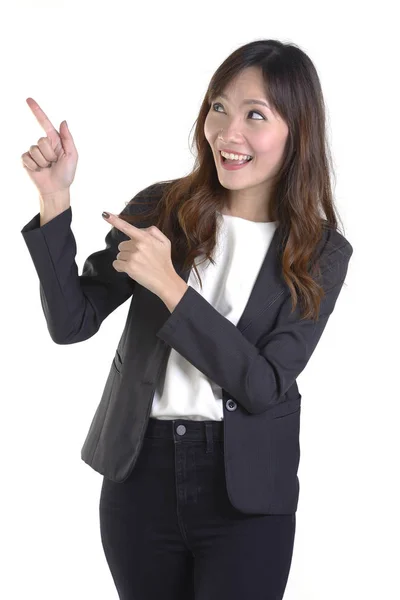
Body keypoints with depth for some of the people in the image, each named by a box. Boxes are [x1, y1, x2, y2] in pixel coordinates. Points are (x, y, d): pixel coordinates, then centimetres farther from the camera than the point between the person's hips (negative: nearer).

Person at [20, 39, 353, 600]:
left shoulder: (322, 252, -5)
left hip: (246, 493, -2)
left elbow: (264, 385, -14)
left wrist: (169, 285, -22)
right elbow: (72, 322, -5)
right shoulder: (161, 208, -2)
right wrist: (56, 199, -16)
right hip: (140, 471, 2)